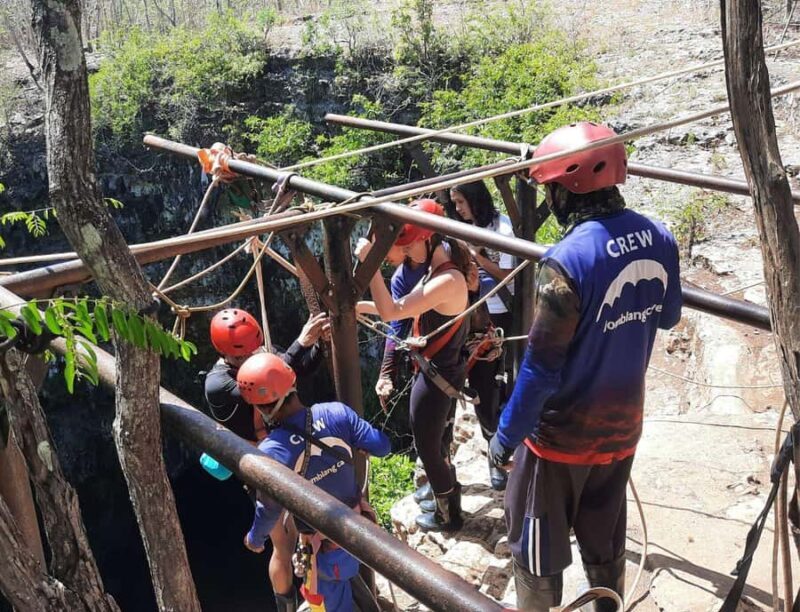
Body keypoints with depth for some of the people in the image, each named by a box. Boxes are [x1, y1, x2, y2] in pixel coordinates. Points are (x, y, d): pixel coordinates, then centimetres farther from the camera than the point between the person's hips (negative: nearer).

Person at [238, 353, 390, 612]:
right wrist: (353, 443, 11)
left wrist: (255, 538, 9)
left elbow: (270, 510, -13)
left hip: (324, 543, -4)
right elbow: (382, 446, -12)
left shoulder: (270, 453, -29)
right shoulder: (336, 412, -21)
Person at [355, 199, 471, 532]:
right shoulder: (438, 270, 2)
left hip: (438, 376, -9)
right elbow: (402, 307, 9)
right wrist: (358, 306, 0)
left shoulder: (447, 281, -30)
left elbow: (391, 312, -32)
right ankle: (448, 489, 47)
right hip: (433, 370, 9)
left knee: (426, 446, 9)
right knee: (430, 439, 26)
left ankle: (449, 515, 29)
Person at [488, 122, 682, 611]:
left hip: (564, 432, -6)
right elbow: (667, 318, 11)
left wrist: (507, 434, -11)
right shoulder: (660, 239, -7)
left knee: (539, 544, 15)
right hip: (622, 424, 6)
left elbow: (542, 367, -23)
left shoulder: (568, 261, -28)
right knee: (605, 540, 25)